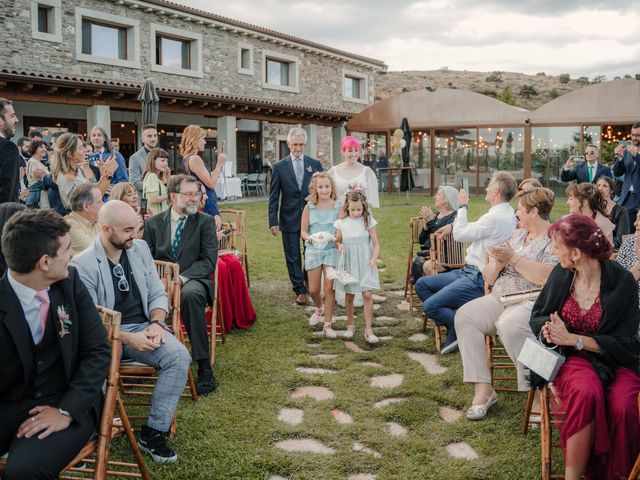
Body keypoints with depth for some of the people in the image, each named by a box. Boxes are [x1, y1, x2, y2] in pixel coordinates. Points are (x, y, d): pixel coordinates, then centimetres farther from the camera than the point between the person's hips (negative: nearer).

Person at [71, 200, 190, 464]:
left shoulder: (140, 248, 8)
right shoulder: (83, 264, -8)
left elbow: (157, 293, 10)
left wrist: (157, 323, -10)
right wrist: (127, 338, -22)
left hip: (143, 327, 4)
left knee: (179, 356, -24)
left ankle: (153, 432, -13)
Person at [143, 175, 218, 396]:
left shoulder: (205, 221, 7)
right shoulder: (154, 223, 14)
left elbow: (208, 261, -2)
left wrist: (182, 278, -17)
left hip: (193, 280, -2)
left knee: (190, 294, -38)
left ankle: (204, 366, -31)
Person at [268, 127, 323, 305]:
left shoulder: (315, 164, 4)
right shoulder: (279, 167, 0)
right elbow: (274, 196, 0)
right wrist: (273, 221, -6)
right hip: (289, 219, -1)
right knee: (293, 257, 4)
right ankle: (300, 291, 14)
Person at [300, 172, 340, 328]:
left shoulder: (338, 207, -2)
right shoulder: (309, 208, 0)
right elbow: (303, 231, 1)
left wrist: (335, 237, -24)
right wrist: (310, 238, -21)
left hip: (331, 250, -1)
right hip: (313, 250, 1)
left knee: (329, 288, -3)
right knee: (313, 289, 7)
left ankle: (328, 324, 9)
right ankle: (319, 308, 41)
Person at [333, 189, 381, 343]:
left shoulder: (368, 222, -3)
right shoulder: (341, 223, 1)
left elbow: (376, 244, -2)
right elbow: (337, 241, 10)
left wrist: (374, 258, -17)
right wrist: (339, 246, -14)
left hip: (365, 263, -2)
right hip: (348, 264, 2)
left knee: (367, 295, -9)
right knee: (349, 295, 11)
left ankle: (368, 330, -3)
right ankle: (350, 325, 29)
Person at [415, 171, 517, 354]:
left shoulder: (496, 218, -21)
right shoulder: (508, 213, 11)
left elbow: (459, 234, -14)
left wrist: (462, 206, -2)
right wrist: (472, 255, 8)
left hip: (478, 279, -11)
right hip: (470, 272, 11)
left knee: (430, 306, -19)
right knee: (422, 284, 10)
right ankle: (453, 327, 9)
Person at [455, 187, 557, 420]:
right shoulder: (517, 235, 21)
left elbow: (549, 277, -21)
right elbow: (489, 279, 19)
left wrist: (513, 258, -15)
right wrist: (497, 261, -3)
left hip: (533, 303, -7)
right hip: (499, 299, 7)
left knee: (510, 324, -37)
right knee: (465, 315, -18)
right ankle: (483, 390, -19)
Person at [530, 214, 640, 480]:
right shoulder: (560, 274, 2)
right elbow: (536, 317, 14)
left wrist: (573, 338, -16)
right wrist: (548, 328, -10)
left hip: (615, 361, -1)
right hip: (571, 358, 1)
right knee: (586, 392, -34)